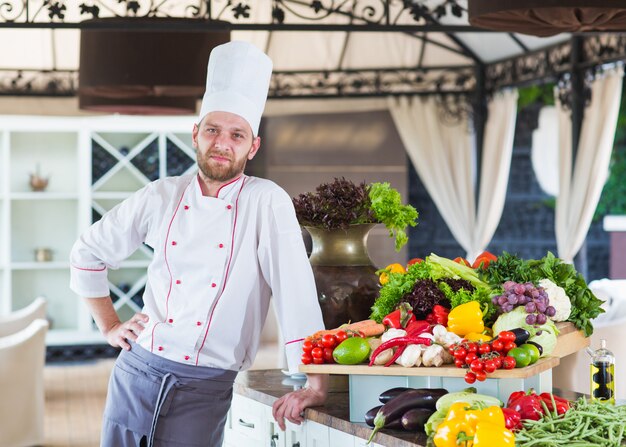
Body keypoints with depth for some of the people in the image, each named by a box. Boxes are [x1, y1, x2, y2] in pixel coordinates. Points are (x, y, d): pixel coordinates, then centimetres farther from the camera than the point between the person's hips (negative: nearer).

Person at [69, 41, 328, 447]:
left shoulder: (268, 203, -6)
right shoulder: (162, 196, 3)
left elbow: (297, 294, -14)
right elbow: (88, 252, 17)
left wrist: (315, 383, -21)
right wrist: (109, 327, 11)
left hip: (205, 390, -3)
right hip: (137, 372, 3)